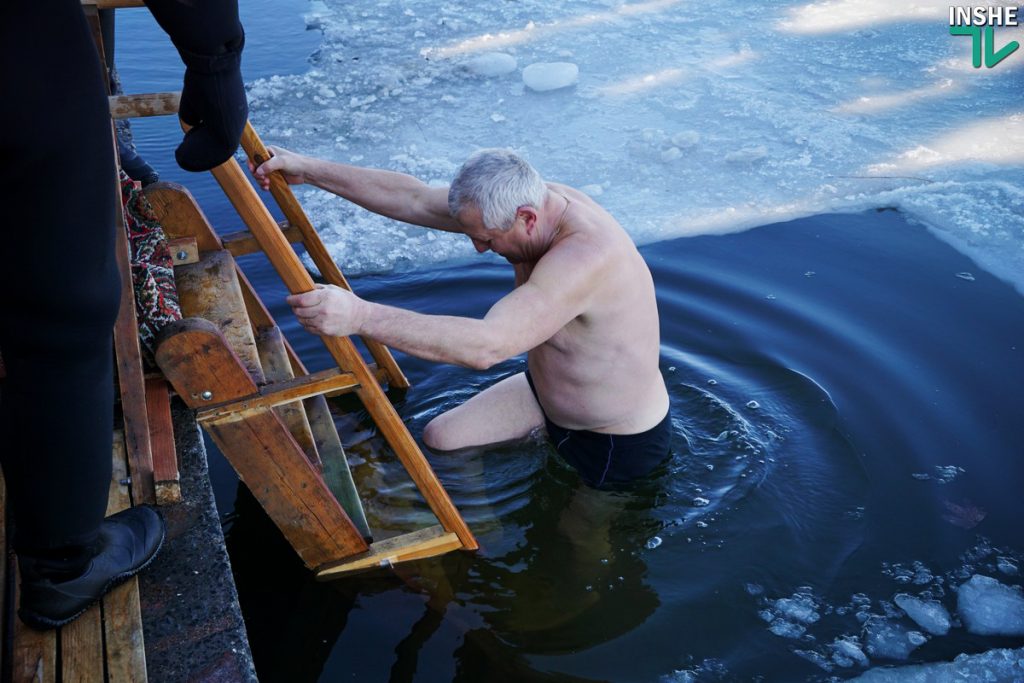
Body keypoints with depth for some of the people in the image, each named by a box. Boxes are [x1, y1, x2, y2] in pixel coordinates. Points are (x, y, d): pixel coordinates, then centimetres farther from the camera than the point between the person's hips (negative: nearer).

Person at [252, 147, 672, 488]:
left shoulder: (584, 256, -40)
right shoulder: (530, 200, -12)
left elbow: (485, 346, -49)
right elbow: (415, 199, -6)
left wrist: (360, 315, -52)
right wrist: (309, 170, -7)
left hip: (618, 444, -8)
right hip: (546, 393, 8)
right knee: (438, 439, 10)